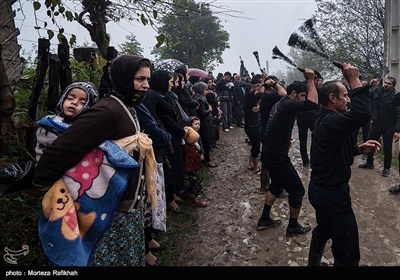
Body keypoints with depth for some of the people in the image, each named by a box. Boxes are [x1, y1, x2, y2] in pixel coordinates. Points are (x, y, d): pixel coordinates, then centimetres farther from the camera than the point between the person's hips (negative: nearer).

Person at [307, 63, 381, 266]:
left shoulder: (324, 120, 9)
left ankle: (313, 264, 50)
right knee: (348, 252, -1)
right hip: (332, 193, -11)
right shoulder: (331, 121, -25)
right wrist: (354, 80, -29)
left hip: (322, 188, 11)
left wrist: (359, 148, 2)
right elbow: (362, 113, -42)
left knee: (323, 231, 31)